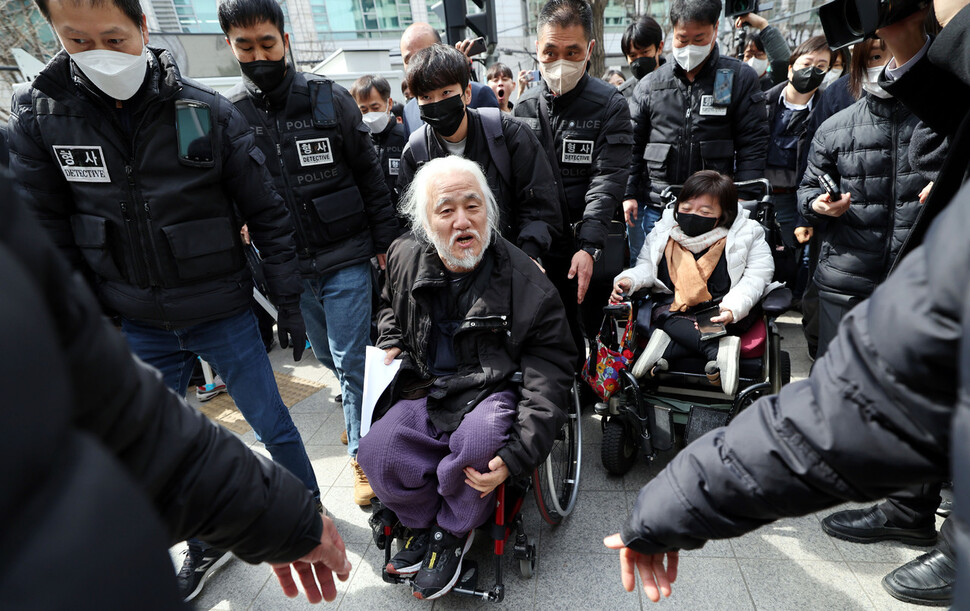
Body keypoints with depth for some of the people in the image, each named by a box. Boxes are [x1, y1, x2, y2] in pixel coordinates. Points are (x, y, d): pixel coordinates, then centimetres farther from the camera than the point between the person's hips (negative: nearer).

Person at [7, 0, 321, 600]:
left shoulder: (206, 111, -11)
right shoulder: (36, 116, -4)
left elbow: (267, 215, -7)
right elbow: (50, 232, 3)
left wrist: (289, 302, -5)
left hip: (223, 313, -3)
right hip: (139, 325, 4)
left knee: (273, 425, 10)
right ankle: (207, 546, 41)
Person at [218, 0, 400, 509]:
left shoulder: (329, 98, -4)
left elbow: (370, 175, 0)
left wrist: (384, 241, -2)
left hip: (346, 258, -3)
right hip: (288, 267, 3)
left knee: (351, 362, 1)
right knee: (329, 357, 18)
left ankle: (362, 453, 19)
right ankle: (360, 412, 46)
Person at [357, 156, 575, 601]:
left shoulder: (526, 283, -17)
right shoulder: (406, 257, -1)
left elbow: (550, 374, -16)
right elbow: (390, 305, 25)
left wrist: (516, 454, -26)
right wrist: (391, 344, 5)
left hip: (492, 390, -3)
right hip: (425, 390, 4)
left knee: (479, 442, -35)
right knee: (377, 452, -18)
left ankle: (452, 531, 1)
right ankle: (423, 522, 15)